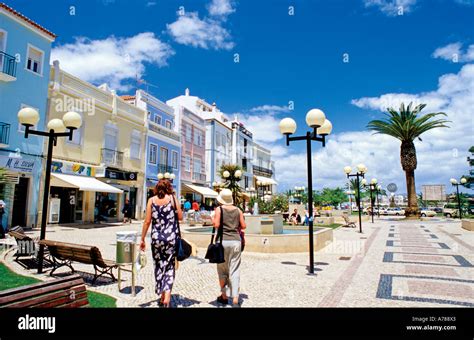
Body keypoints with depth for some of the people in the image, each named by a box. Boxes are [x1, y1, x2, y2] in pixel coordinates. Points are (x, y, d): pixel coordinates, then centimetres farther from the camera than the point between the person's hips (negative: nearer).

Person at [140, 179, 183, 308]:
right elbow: (180, 217, 0)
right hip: (171, 237, -1)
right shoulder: (172, 198, -2)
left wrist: (142, 239, 5)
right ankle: (167, 295, -6)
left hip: (156, 237, 1)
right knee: (170, 266, 8)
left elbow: (147, 221, -1)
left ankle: (162, 296, 23)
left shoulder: (152, 200, 2)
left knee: (159, 266, 15)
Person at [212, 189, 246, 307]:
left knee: (222, 270, 13)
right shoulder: (238, 210, 6)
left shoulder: (219, 209, -1)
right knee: (235, 271, 4)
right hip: (236, 241, 2)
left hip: (223, 240, -2)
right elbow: (243, 226, 5)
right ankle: (235, 298, 1)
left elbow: (216, 225, -10)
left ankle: (224, 296, 22)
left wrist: (213, 221, 10)